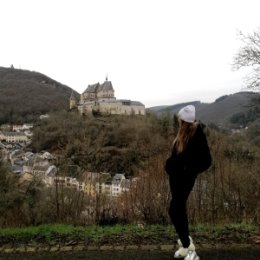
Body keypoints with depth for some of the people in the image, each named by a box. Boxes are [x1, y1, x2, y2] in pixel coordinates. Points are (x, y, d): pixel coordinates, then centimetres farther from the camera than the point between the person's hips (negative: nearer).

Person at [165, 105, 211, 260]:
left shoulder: (197, 136, -21)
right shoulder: (183, 134, 2)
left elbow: (206, 161, -21)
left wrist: (189, 171, -21)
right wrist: (171, 164, 5)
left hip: (185, 179, -9)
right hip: (176, 176, 9)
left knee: (174, 211, -8)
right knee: (179, 209, 16)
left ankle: (188, 247, 5)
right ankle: (186, 244, 32)